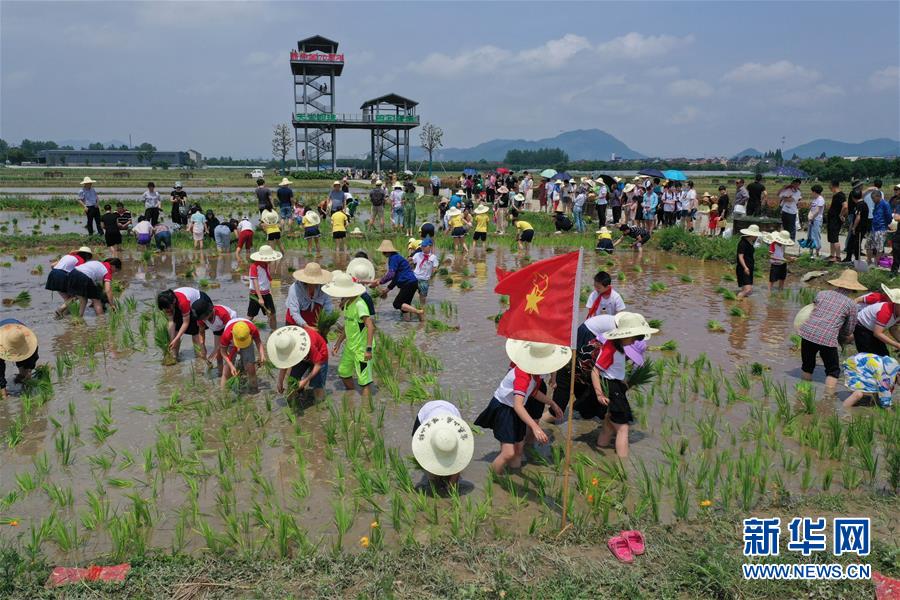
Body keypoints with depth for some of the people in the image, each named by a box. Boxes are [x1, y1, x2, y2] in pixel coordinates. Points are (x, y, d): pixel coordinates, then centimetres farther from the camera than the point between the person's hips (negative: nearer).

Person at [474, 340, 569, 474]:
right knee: (509, 453, -19)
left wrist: (552, 404, 14)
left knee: (518, 452, 12)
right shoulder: (523, 375, -34)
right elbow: (518, 405, -45)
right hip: (502, 408, -9)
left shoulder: (536, 370, -6)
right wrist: (535, 427, -54)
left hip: (516, 411, 9)